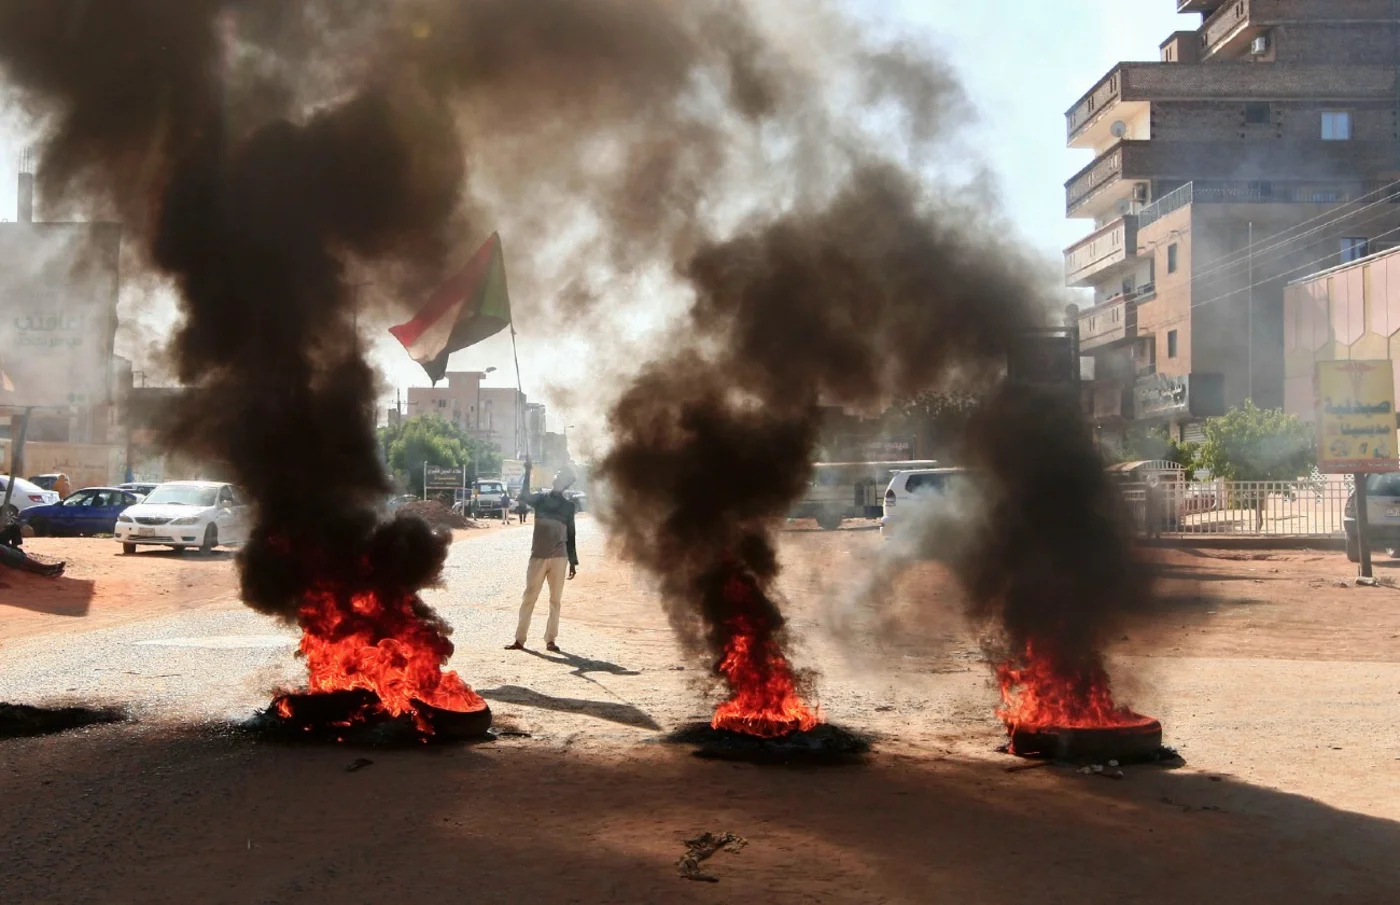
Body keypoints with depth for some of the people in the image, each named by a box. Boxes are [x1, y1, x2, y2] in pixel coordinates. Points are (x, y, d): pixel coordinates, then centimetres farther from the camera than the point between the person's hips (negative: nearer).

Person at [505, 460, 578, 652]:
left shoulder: (568, 506, 8)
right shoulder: (540, 498, 4)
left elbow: (570, 536, 11)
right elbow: (523, 496, -19)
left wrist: (573, 561, 8)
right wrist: (527, 472, -27)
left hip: (559, 558, 1)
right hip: (538, 556, -1)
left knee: (556, 600, 2)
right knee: (529, 598, 0)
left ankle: (550, 640, 7)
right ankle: (519, 639, 3)